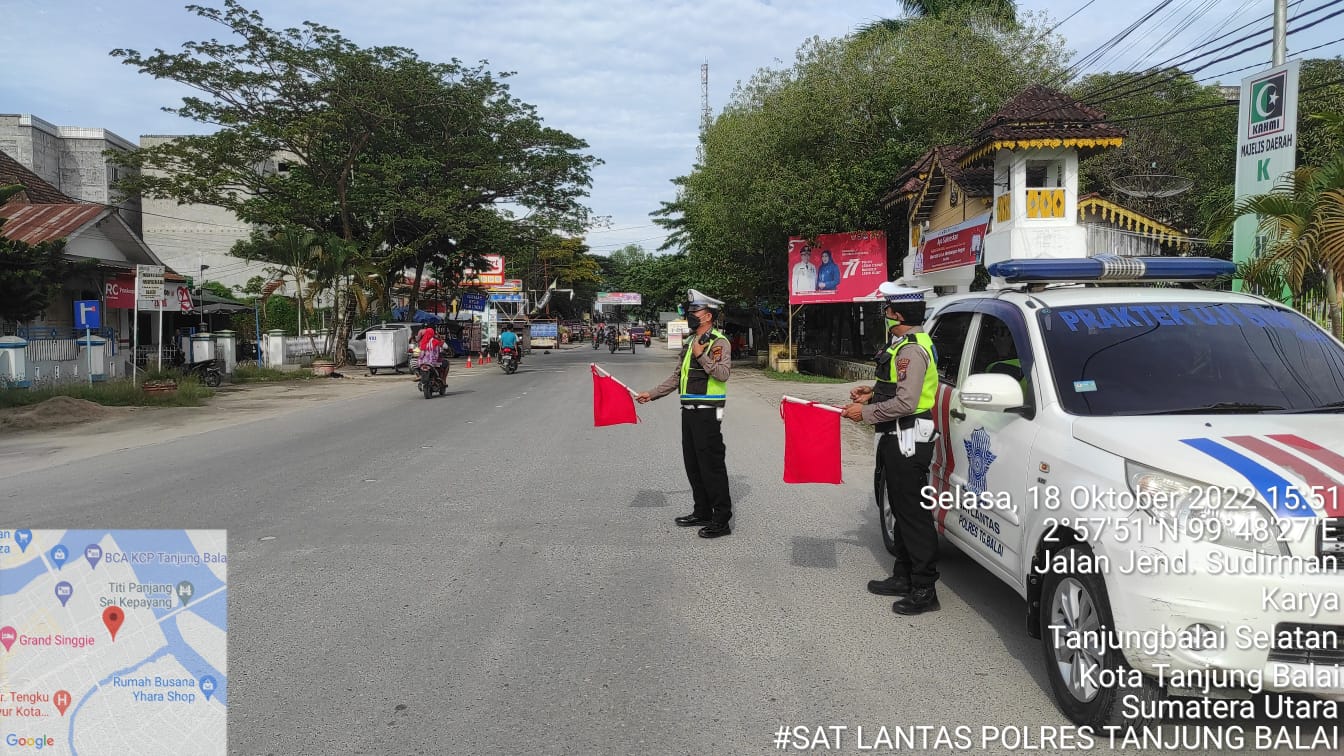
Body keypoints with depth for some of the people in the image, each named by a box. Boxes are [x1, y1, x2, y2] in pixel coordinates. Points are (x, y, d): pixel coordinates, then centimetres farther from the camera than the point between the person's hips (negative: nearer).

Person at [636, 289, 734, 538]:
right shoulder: (690, 342, 18)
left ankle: (722, 520, -2)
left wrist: (702, 356, -24)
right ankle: (702, 513, 25)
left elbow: (723, 373, -23)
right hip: (689, 412, 9)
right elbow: (677, 376, 23)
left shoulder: (718, 341, -9)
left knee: (711, 465, -8)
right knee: (692, 464, 14)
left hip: (707, 412, -9)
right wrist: (652, 394, 21)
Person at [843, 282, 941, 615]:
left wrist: (865, 413, -16)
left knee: (914, 513, -6)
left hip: (908, 441, -11)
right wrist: (872, 393, 13)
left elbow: (905, 403, -25)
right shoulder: (904, 345, 15)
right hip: (898, 439, 11)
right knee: (902, 509, 18)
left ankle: (924, 590, 1)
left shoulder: (912, 350, -19)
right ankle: (904, 577, 29)